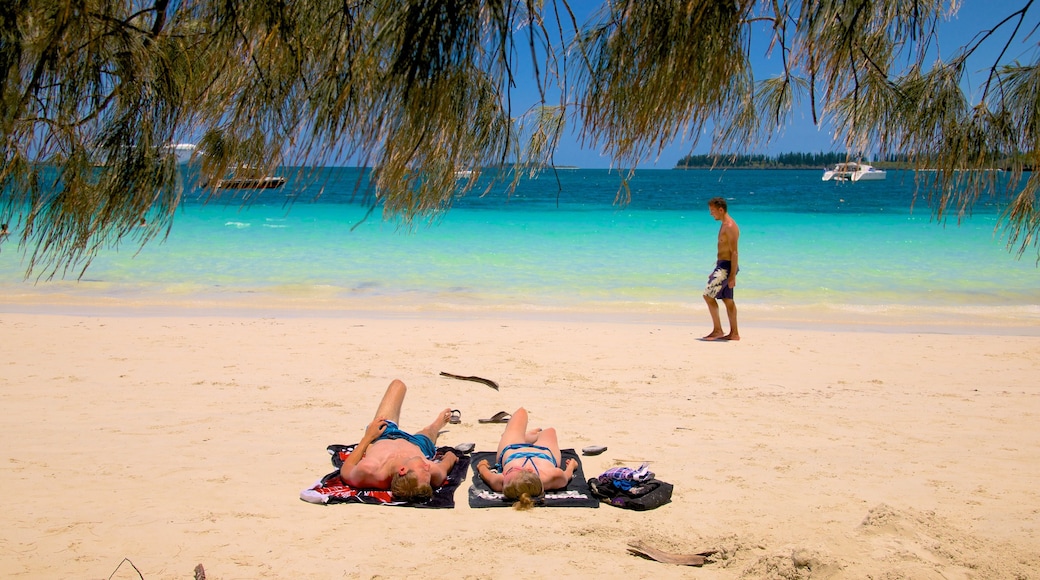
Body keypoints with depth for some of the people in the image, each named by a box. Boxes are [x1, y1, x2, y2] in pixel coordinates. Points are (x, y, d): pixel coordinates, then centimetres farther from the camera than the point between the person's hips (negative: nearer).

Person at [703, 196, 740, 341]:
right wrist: (715, 271, 24)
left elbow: (734, 252, -20)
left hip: (726, 267, -10)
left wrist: (733, 275, -23)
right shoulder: (724, 225, 15)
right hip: (722, 266, 10)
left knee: (708, 295, -10)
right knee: (727, 300, 11)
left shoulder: (730, 227, -17)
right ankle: (734, 333, 14)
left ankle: (717, 330, -6)